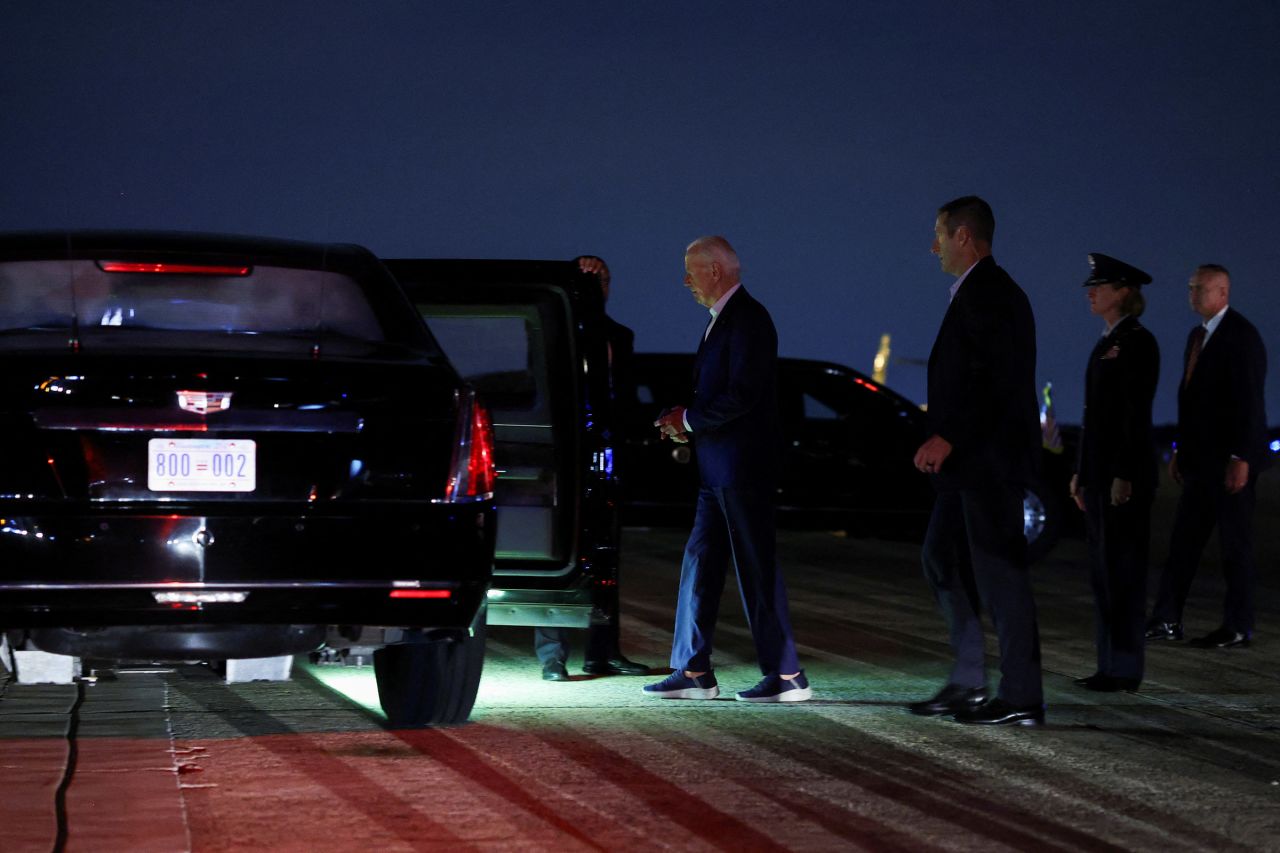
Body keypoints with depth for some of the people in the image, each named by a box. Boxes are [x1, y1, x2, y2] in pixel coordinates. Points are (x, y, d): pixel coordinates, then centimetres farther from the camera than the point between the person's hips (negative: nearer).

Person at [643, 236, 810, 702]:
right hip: (719, 467, 10)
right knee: (700, 561, 9)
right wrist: (684, 419, 5)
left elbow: (742, 396, -22)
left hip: (743, 466, -10)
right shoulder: (723, 319, 16)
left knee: (757, 567, -5)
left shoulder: (747, 319, -15)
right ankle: (693, 670, 13)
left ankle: (787, 675, 1)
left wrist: (689, 419, -13)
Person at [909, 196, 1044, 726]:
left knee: (999, 574, -7)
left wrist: (948, 438, -22)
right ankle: (968, 684, 18)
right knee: (942, 561, 14)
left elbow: (996, 381, -23)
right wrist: (945, 439, 15)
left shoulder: (988, 294, -15)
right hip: (970, 462, 11)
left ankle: (1020, 699, -3)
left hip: (989, 461, -11)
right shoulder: (980, 291, 17)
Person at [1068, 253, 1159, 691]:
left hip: (1125, 466, -9)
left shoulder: (1138, 342, -12)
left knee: (1122, 565, -6)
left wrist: (1125, 475, -20)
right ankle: (1109, 665, 14)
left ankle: (1125, 669, -2)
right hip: (1098, 465, 9)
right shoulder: (1107, 343, 16)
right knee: (1103, 566, 10)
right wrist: (1081, 472, 18)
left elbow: (1137, 413, -17)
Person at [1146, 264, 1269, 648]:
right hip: (1202, 458, 8)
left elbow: (1250, 401, -18)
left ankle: (1238, 628, 4)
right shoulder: (1198, 336, 14)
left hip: (1232, 459, -8)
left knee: (1235, 543, -2)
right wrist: (1181, 450, 16)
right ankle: (1166, 620, 9)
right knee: (1184, 539, 6)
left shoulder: (1242, 336, -13)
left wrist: (1241, 458, -22)